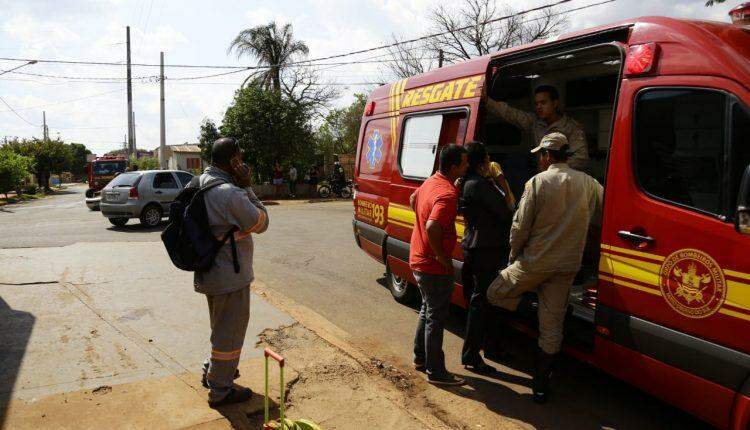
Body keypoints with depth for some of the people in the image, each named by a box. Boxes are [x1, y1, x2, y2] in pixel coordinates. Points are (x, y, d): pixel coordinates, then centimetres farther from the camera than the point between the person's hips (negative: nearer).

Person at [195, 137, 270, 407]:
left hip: (210, 271, 10)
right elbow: (261, 223, -16)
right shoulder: (230, 193, -27)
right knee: (230, 331, 7)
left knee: (222, 326, 28)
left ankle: (212, 371, 46)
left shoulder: (202, 184, 4)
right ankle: (220, 391, 23)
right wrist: (246, 187, -15)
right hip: (230, 276, -10)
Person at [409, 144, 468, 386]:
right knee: (436, 318, 3)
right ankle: (435, 371, 17)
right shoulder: (448, 193, -25)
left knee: (427, 311, 23)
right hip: (434, 267, -10)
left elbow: (413, 199, 25)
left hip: (418, 260, 10)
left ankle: (420, 358, 37)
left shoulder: (431, 181, 5)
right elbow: (432, 228, -37)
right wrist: (443, 257, -25)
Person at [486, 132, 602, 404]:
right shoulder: (588, 183, 2)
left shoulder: (537, 182, -11)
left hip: (534, 262, -4)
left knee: (494, 294, 17)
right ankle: (541, 385, 18)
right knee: (552, 327, 10)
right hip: (567, 266, 4)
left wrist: (513, 255, 5)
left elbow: (520, 226, -10)